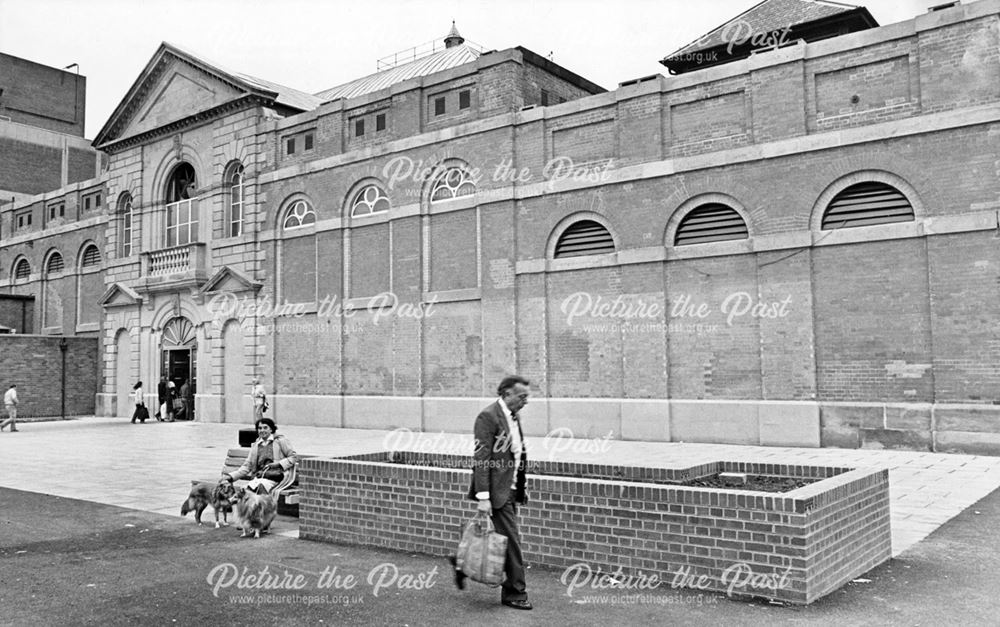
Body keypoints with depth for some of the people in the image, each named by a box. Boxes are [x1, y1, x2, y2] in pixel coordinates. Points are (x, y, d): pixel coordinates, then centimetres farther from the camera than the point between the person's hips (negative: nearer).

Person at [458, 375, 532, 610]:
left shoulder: (513, 416, 12)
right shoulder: (488, 417, -16)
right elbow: (481, 459, -19)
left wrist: (522, 486, 17)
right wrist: (483, 497, -22)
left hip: (510, 489, 9)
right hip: (496, 490, -9)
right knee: (511, 541, -2)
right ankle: (515, 592, 11)